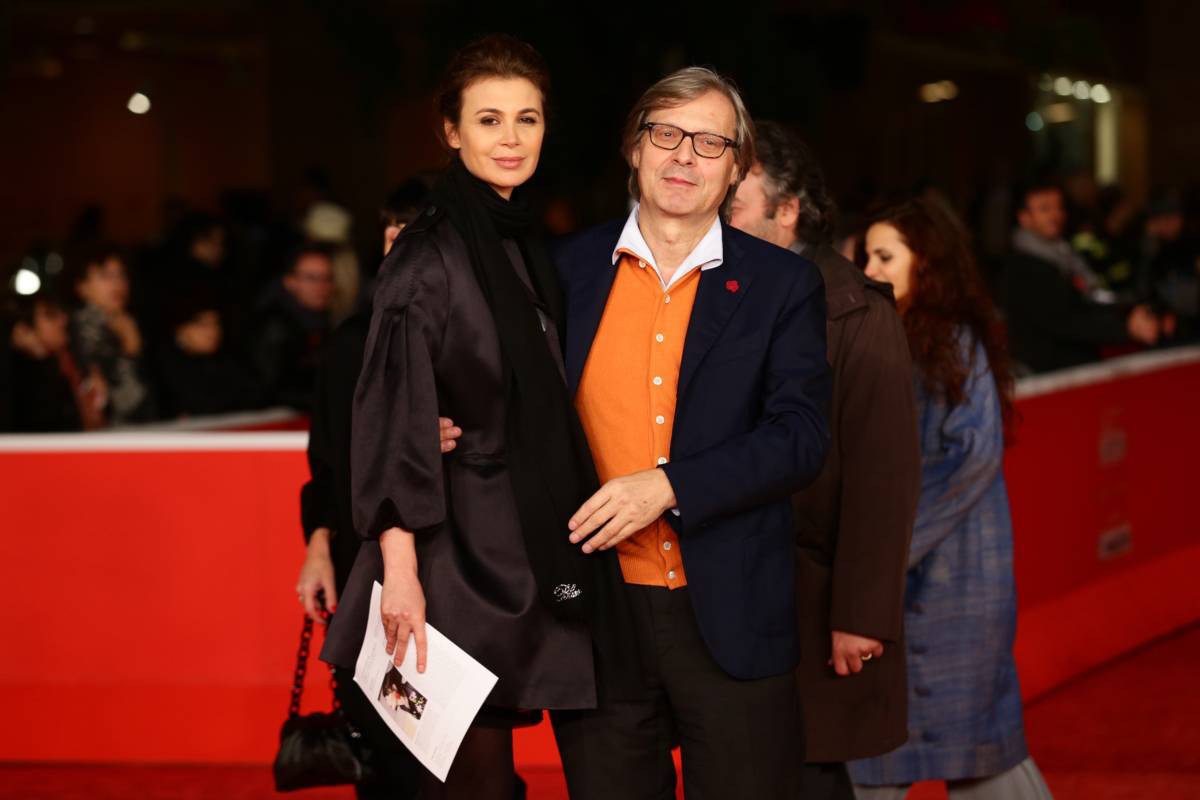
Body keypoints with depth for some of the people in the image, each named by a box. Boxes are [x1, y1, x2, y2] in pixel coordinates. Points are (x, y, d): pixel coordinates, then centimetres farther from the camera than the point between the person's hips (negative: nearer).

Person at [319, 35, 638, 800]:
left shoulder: (526, 249, 13)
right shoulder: (430, 256, -10)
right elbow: (393, 415, -15)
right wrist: (399, 568, -22)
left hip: (527, 552, 7)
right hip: (462, 554, -7)